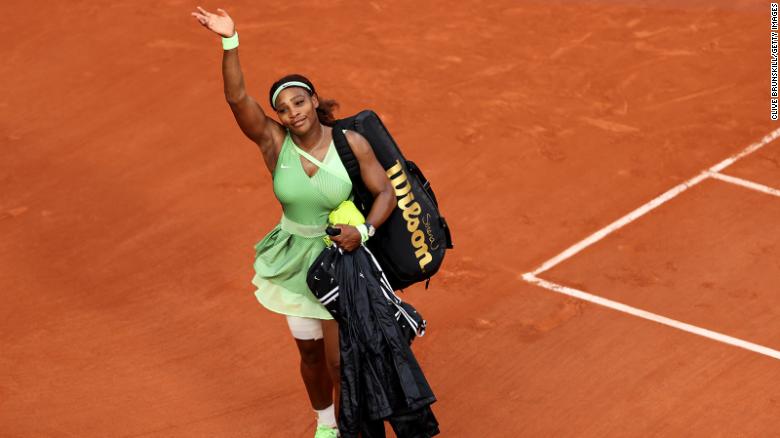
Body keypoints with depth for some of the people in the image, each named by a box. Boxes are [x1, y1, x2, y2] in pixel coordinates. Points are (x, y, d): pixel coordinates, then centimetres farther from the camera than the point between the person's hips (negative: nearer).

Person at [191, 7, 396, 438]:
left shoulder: (351, 143, -15)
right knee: (309, 352, 17)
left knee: (339, 358, 0)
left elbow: (385, 192, -10)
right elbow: (237, 98, -26)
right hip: (295, 259, 2)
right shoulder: (274, 142, -13)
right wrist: (229, 42, -38)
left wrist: (363, 230, -28)